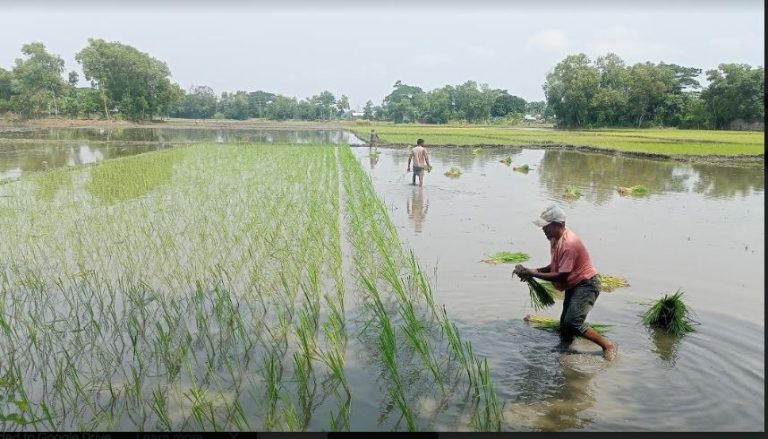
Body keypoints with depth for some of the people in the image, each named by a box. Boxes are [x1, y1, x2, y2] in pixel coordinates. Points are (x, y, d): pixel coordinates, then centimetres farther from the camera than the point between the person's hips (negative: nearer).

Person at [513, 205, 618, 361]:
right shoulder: (555, 238, 2)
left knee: (573, 322, -20)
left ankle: (608, 345, -5)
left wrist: (534, 274, -24)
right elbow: (555, 266, 11)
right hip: (574, 285, 10)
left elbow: (561, 276, -27)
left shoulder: (568, 244, -28)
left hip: (587, 284, -10)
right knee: (565, 322, 15)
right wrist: (536, 270, -4)